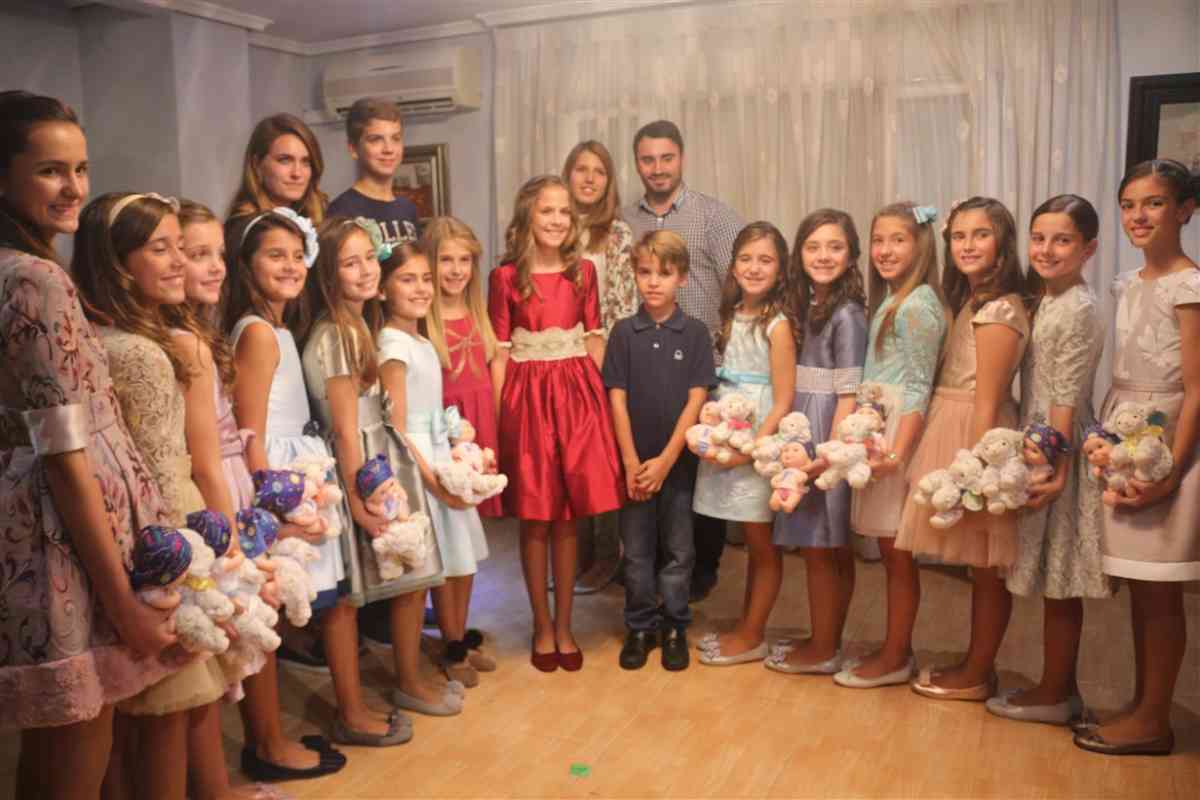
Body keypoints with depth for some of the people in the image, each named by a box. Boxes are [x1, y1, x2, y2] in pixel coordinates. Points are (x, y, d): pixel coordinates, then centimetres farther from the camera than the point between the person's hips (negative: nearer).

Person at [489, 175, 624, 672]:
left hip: (576, 393, 2)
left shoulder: (583, 272, 7)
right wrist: (496, 415, -5)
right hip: (526, 396, -2)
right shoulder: (505, 277, -1)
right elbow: (500, 351, -1)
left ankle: (564, 626, 22)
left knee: (568, 518, 9)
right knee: (534, 520, 6)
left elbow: (594, 339, 10)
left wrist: (599, 396, 5)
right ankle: (542, 627, 22)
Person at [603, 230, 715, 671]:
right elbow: (617, 399, -2)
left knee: (679, 550, 9)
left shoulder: (695, 333, -3)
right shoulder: (623, 332, 0)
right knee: (636, 550, 10)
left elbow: (696, 400, -7)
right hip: (634, 461, 1)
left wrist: (665, 460, -11)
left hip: (678, 459, -1)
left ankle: (674, 628, 25)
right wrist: (631, 462, -8)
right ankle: (640, 627, 25)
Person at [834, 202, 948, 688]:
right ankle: (897, 648, 23)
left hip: (900, 432, -8)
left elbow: (918, 389, -15)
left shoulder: (919, 305, -11)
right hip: (875, 431, 8)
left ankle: (895, 659, 13)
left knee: (896, 551, 1)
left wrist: (897, 452, -21)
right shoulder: (890, 301, 15)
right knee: (891, 550, 13)